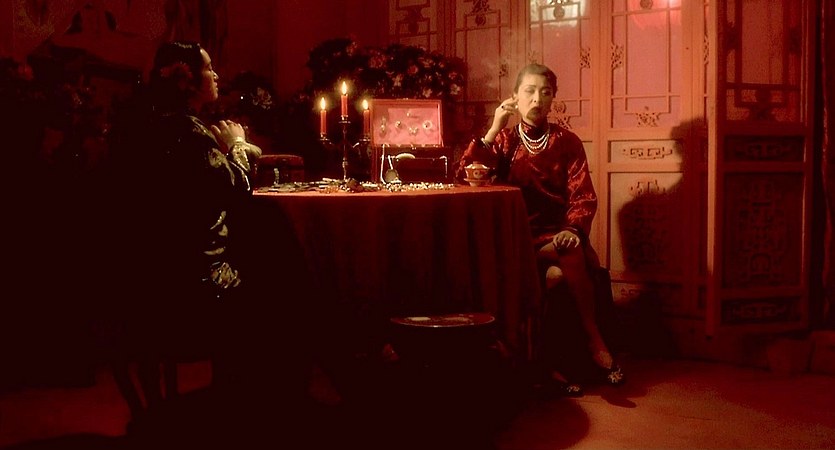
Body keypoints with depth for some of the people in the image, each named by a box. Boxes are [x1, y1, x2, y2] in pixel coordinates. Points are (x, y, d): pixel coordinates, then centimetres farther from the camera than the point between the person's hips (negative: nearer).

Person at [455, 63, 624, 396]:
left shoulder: (566, 142, 11)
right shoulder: (503, 140, 12)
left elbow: (583, 197, 2)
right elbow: (463, 178, -4)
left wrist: (573, 229, -19)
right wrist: (493, 131, -9)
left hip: (555, 235, 1)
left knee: (575, 254, -33)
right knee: (560, 272, -32)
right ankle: (594, 344, -17)